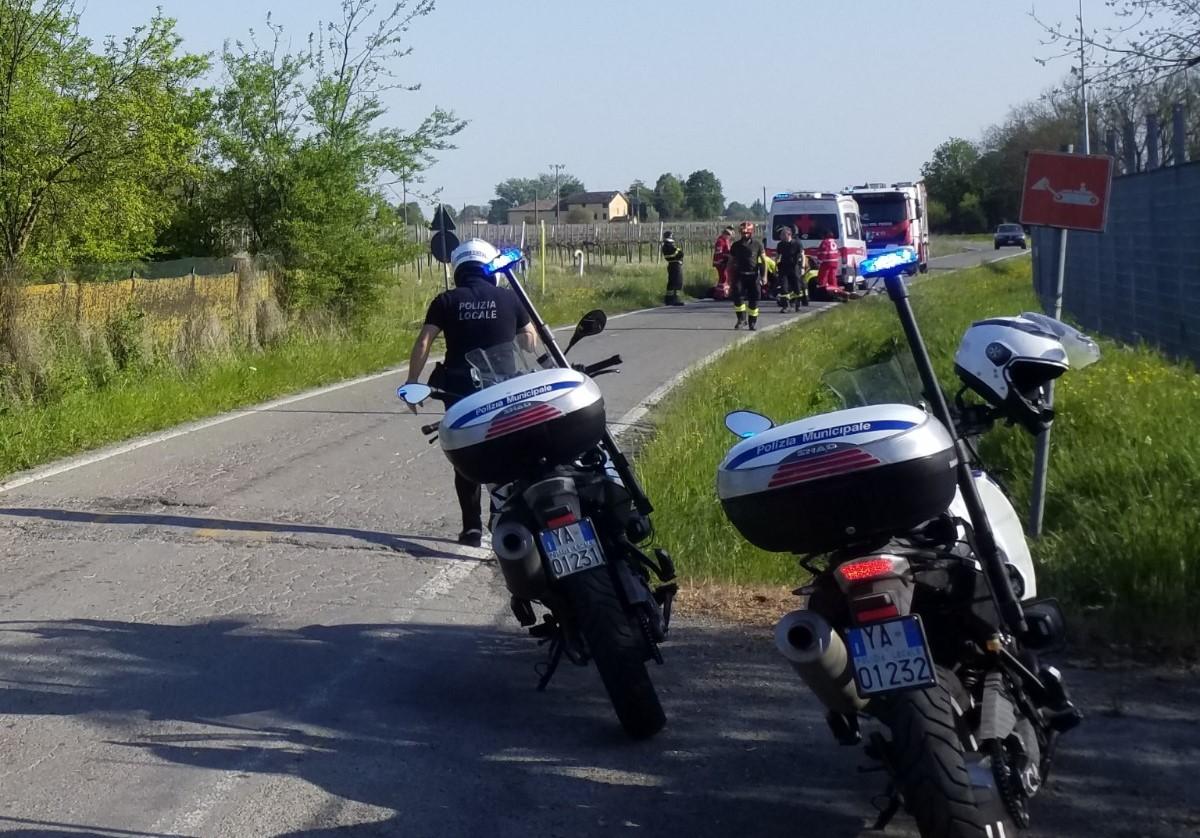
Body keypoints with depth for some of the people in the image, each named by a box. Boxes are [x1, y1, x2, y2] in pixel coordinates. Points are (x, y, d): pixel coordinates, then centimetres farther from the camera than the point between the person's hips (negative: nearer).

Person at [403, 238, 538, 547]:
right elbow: (529, 340, 4)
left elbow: (424, 342, -7)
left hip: (459, 391, 0)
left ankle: (472, 527, 5)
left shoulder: (446, 301, 1)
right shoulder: (508, 298, 3)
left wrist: (412, 381, -5)